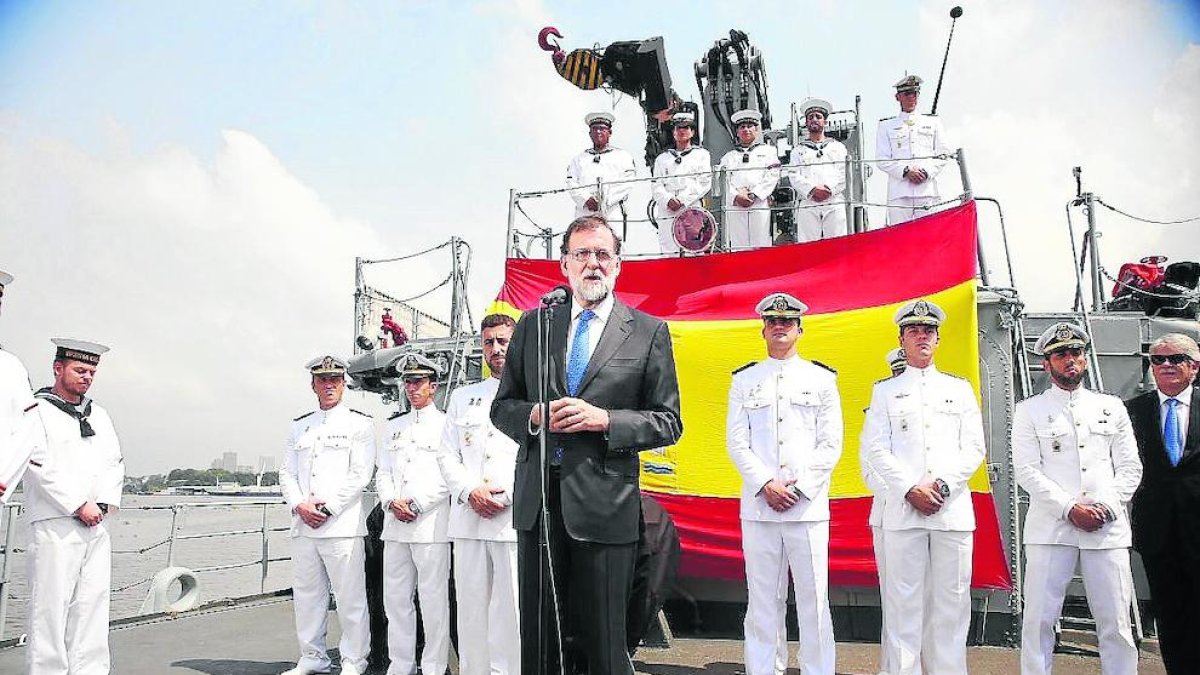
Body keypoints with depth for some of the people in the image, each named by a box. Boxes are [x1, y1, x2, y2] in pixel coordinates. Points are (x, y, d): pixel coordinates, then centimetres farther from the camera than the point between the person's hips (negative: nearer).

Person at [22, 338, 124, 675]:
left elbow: (115, 464, 14)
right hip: (55, 524, -6)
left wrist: (104, 503, -1)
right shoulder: (37, 411, -1)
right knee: (51, 605, -4)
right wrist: (80, 505, -12)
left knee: (93, 603, 5)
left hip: (96, 524, 6)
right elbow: (40, 467, -10)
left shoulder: (99, 415, 17)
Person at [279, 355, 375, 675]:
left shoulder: (359, 424, 2)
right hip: (303, 525, 6)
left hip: (342, 525, -5)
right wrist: (299, 505, -4)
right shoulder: (300, 426, 18)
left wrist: (327, 507, -12)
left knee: (350, 597, -3)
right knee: (307, 594, 12)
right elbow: (287, 472, 13)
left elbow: (360, 475, -6)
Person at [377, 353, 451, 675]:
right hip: (395, 525, 6)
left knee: (433, 599, -3)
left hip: (431, 524, -6)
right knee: (395, 598, 10)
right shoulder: (394, 426, 19)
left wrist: (417, 504, -13)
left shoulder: (446, 424, 2)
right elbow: (383, 473, 16)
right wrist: (391, 501, -3)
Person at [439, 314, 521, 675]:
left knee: (510, 611, -5)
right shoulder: (462, 397, 19)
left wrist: (508, 496, -12)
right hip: (468, 520, 4)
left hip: (516, 520, -4)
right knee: (471, 610, 6)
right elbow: (447, 456, 13)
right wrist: (471, 492, -4)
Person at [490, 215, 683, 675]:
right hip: (537, 503, 3)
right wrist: (534, 414, -9)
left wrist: (603, 419, -14)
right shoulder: (532, 326, 10)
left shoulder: (649, 332, 3)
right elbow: (501, 407, 14)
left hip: (603, 504, -3)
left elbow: (668, 422, 1)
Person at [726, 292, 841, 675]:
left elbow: (831, 445, 4)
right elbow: (736, 442, 5)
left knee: (813, 597, 2)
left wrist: (798, 487, -8)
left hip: (809, 506, -1)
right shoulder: (744, 381, 11)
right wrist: (767, 484, -9)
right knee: (763, 599, 5)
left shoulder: (822, 379, 9)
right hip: (758, 506, 1)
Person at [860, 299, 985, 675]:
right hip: (902, 510, -1)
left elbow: (974, 448, 8)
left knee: (951, 601, 3)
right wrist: (910, 489, -9)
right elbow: (874, 450, 3)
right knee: (904, 601, -1)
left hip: (953, 510, 1)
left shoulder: (960, 389, 16)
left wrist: (942, 485, -7)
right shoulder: (886, 391, 12)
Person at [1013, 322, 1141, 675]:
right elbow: (1027, 471, -1)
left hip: (1108, 528, 2)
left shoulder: (1112, 407, 15)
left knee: (1116, 624, 4)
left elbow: (1130, 468, 11)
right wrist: (1070, 509, -11)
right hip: (1050, 527, -2)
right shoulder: (1029, 410, 7)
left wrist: (1106, 506, -5)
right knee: (1038, 620, -1)